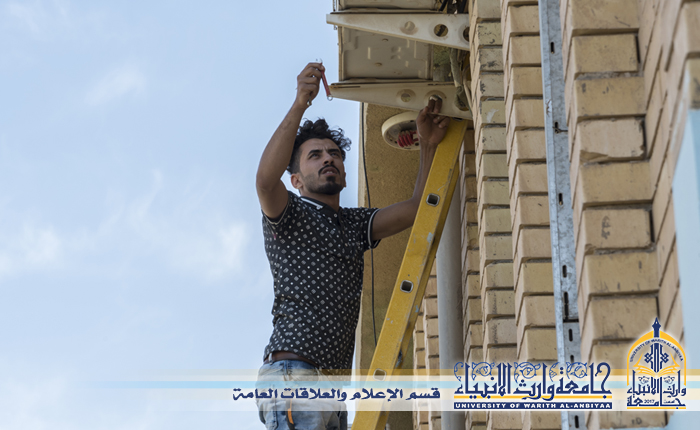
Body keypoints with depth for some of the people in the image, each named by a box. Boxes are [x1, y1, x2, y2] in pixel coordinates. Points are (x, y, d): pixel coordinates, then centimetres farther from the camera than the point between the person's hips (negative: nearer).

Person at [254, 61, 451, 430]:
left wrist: (428, 147, 6)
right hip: (292, 373, -7)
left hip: (335, 384, 7)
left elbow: (416, 210, 17)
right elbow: (266, 179, -16)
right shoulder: (289, 215, 7)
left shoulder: (354, 224, 27)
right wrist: (300, 104, -19)